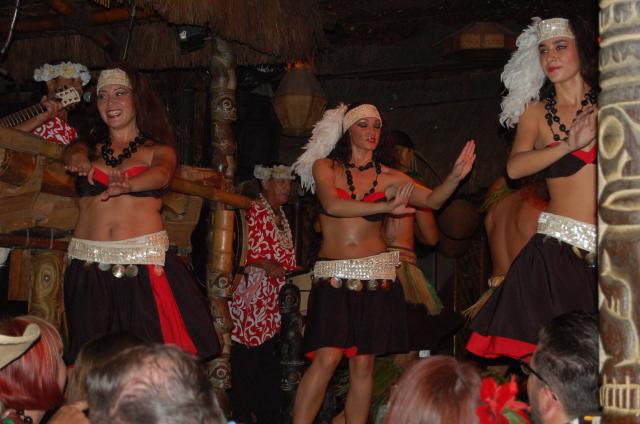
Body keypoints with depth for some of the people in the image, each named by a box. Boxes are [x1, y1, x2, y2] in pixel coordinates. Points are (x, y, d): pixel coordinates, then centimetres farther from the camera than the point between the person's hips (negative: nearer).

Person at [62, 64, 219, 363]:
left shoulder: (157, 149, 10)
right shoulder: (89, 148, 17)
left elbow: (162, 173, -12)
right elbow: (72, 155, -4)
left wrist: (128, 185, -34)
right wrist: (80, 161, -30)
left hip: (144, 264, -2)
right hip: (90, 265, 2)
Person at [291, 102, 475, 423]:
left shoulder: (388, 177, 9)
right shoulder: (325, 167, 4)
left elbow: (432, 199, -2)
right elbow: (332, 205, -14)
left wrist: (456, 176, -20)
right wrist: (386, 207, -20)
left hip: (375, 275, 2)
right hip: (334, 276, -2)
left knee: (363, 363, 4)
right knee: (327, 357, -14)